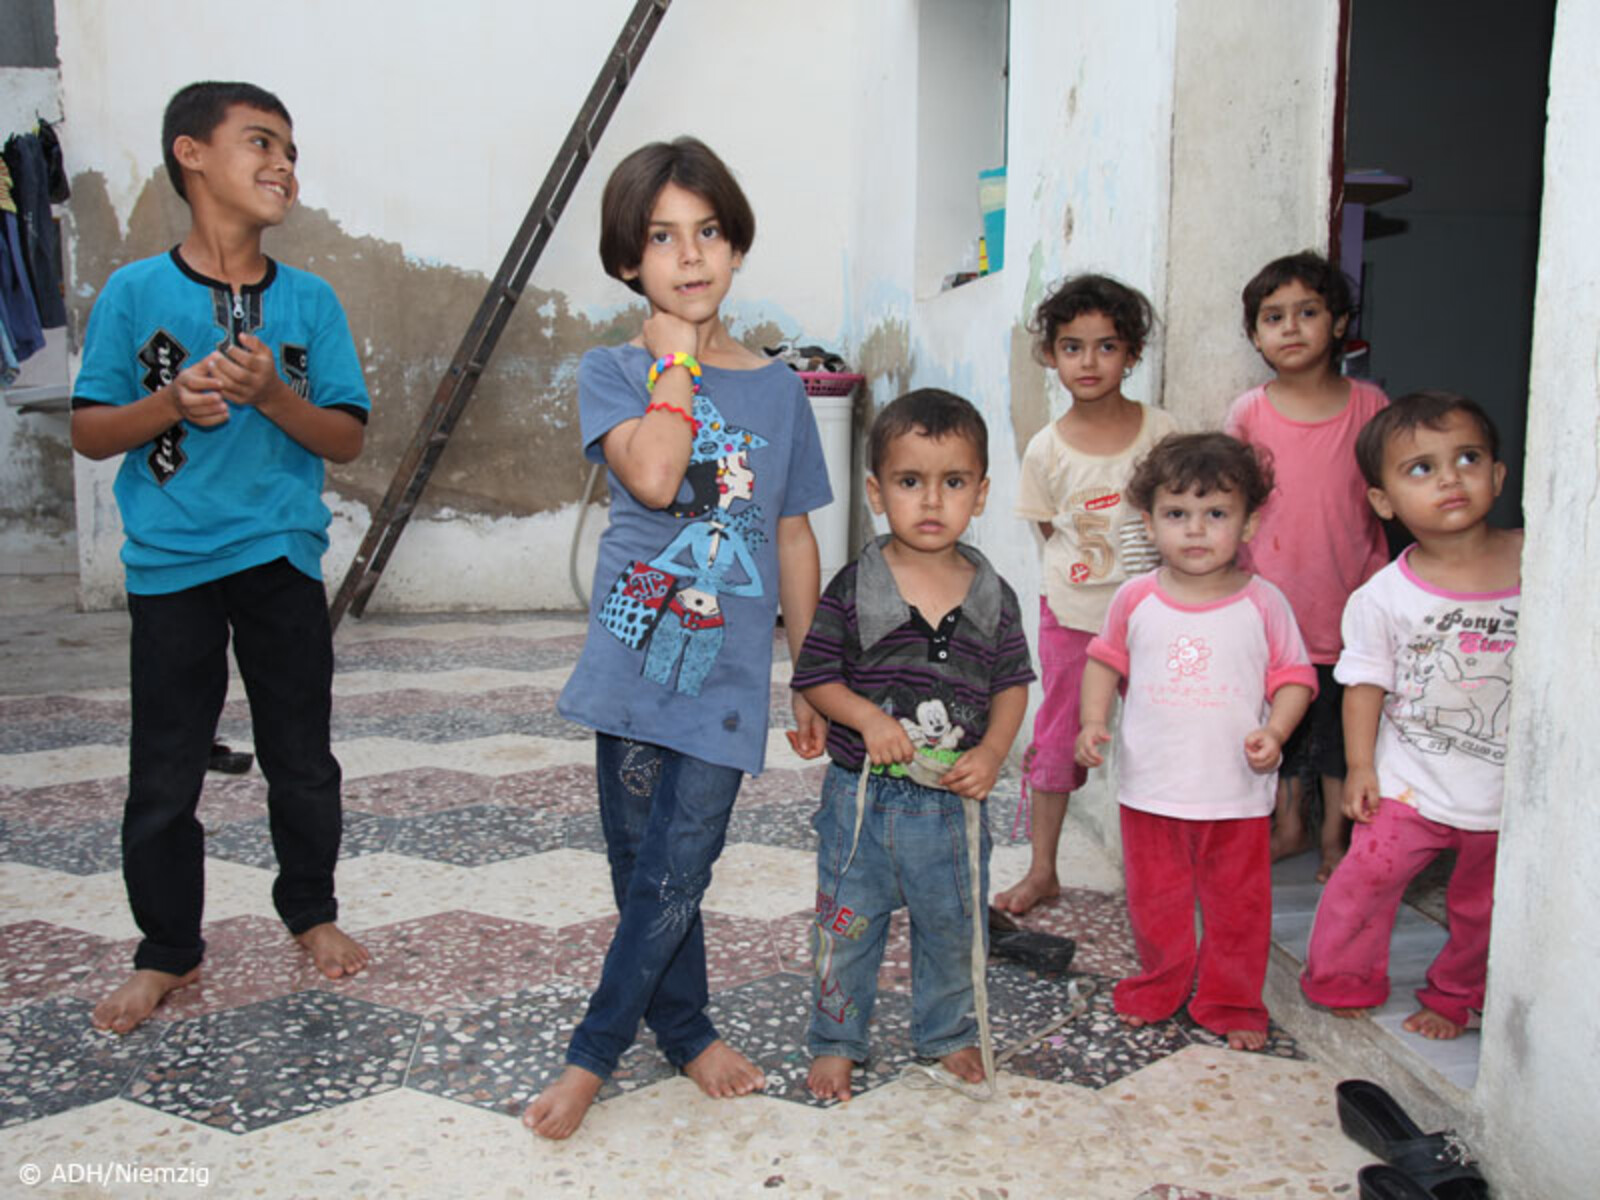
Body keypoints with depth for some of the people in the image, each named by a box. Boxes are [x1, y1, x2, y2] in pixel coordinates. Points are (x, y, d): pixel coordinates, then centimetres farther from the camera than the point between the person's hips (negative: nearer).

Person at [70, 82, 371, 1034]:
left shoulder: (310, 301, 2)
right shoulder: (135, 293, -2)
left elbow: (346, 438, 0)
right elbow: (90, 432, 1)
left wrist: (271, 395, -17)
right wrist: (173, 402, -17)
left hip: (284, 560, 1)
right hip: (172, 566, -1)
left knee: (303, 761, 12)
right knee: (164, 778, 6)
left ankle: (312, 911, 34)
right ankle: (169, 953, 24)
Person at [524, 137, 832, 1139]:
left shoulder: (778, 386, 7)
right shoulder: (614, 371, 1)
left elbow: (795, 537, 11)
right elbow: (654, 476, -21)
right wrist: (677, 360, -9)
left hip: (728, 672, 1)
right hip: (636, 657, 0)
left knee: (674, 880, 0)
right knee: (645, 871, 10)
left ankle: (591, 1056, 18)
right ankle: (688, 1029, 32)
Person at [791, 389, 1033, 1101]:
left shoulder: (992, 596, -3)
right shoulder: (854, 588, -10)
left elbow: (1011, 683, 5)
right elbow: (814, 676, -5)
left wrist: (992, 752, -10)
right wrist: (868, 717, -20)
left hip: (953, 801, 2)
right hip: (862, 794, -2)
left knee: (953, 927, 18)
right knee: (846, 927, 12)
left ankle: (948, 1032, 42)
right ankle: (836, 1041, 34)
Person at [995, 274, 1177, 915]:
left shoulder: (1158, 429, -5)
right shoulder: (1047, 448, -5)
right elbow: (1050, 531, 5)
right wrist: (1085, 568, -6)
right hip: (1072, 614, 0)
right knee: (1055, 738, 8)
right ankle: (1042, 870, 22)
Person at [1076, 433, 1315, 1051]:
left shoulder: (1263, 603, -6)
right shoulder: (1135, 599, -3)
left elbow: (1294, 675, 0)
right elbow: (1105, 660, 9)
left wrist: (1275, 731, -16)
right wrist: (1093, 722, -3)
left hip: (1236, 791, -1)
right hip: (1150, 787, 1)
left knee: (1238, 905, 12)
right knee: (1155, 901, 16)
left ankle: (1232, 1003, 33)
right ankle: (1159, 988, 39)